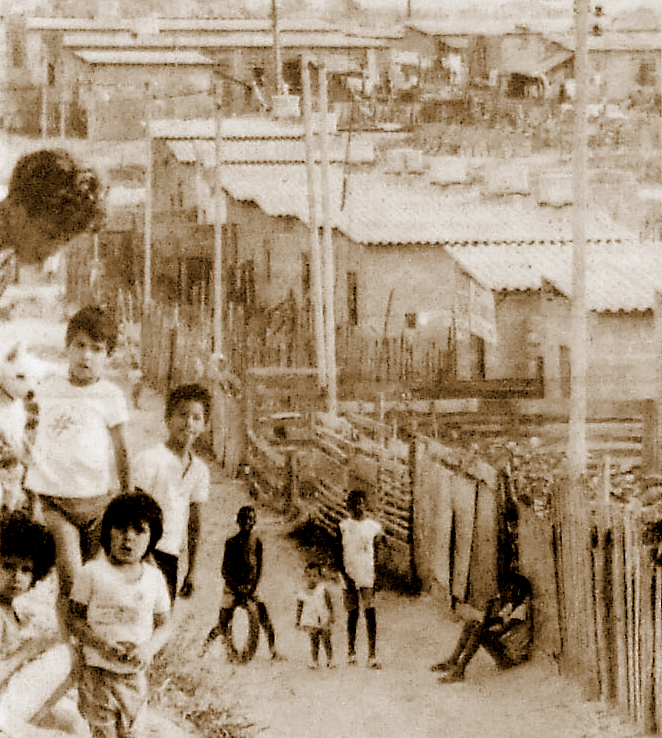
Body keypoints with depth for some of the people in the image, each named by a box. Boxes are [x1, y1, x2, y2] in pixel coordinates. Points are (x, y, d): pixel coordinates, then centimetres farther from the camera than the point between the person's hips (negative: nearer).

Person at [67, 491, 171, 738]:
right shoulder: (93, 573, -9)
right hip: (97, 670, -3)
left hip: (135, 673, 3)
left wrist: (148, 649, -15)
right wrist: (102, 645, -21)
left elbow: (164, 625, 5)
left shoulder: (154, 578, -1)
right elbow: (75, 619, -6)